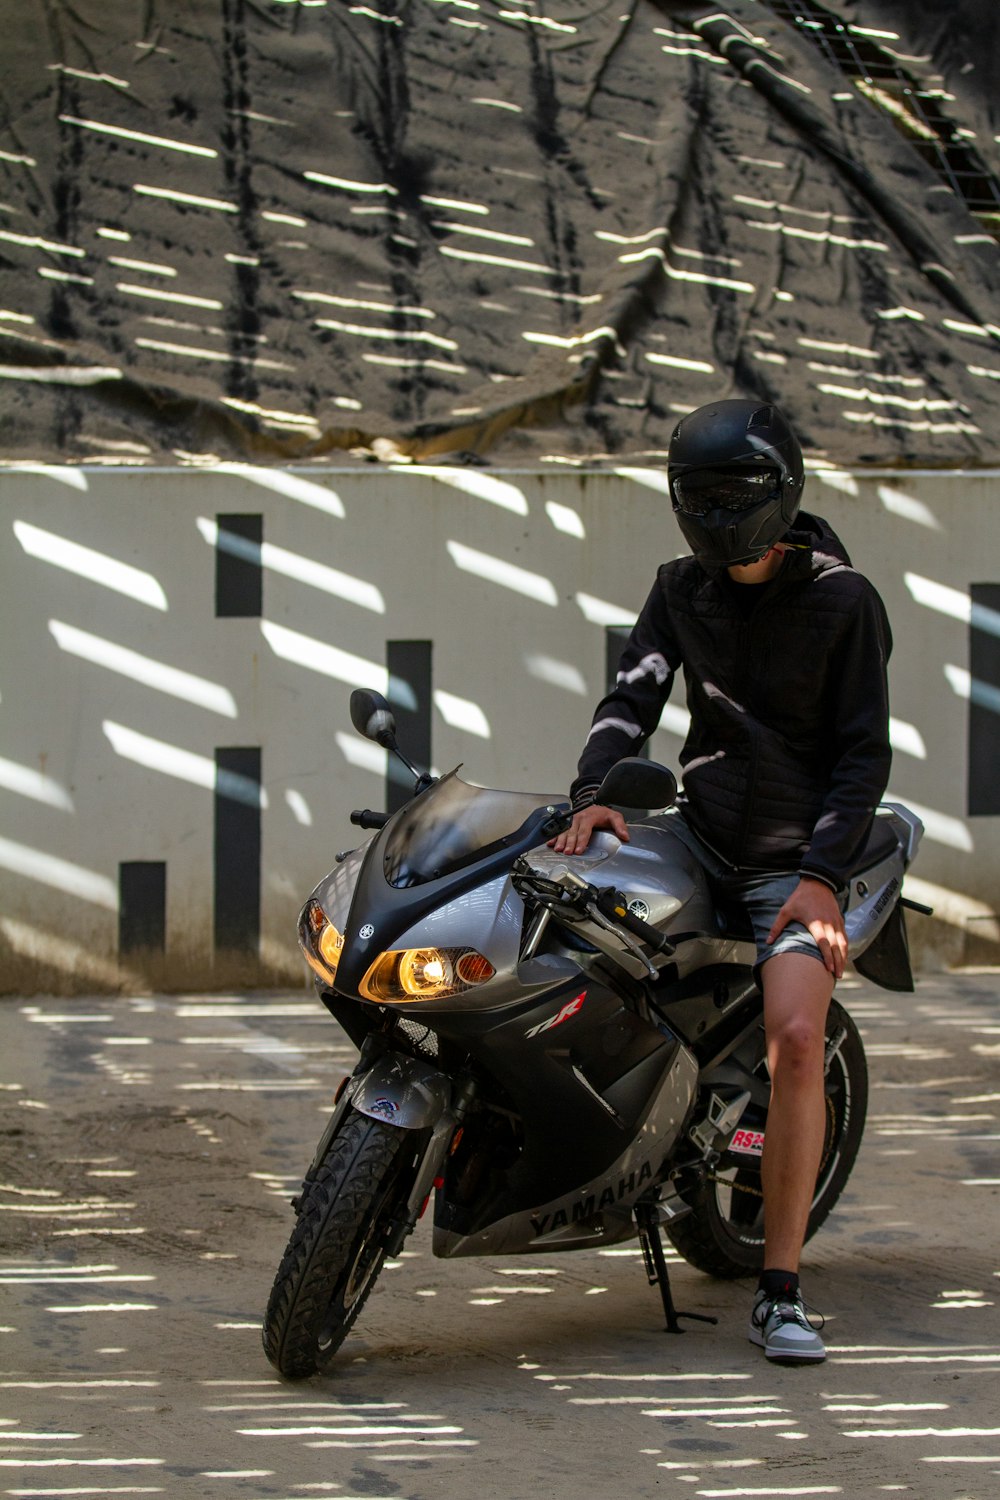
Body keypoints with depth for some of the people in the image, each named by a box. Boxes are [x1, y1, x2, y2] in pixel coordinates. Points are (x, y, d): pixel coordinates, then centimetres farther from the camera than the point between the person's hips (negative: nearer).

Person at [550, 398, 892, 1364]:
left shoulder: (843, 601, -5)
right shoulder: (681, 591, 9)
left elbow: (864, 752, -6)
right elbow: (632, 696, -1)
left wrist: (821, 876, -17)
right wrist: (591, 794, -20)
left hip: (793, 860, -5)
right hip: (699, 832, 5)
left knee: (796, 1039, -24)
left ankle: (780, 1293, -22)